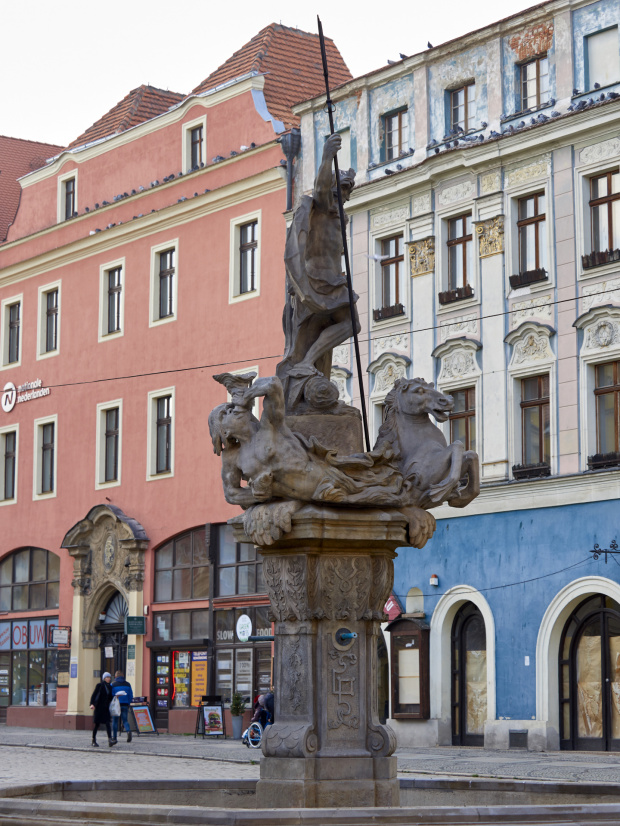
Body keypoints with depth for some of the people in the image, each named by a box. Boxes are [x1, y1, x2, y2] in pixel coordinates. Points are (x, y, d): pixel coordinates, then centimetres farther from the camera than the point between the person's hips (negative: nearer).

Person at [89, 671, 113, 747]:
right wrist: (92, 704, -20)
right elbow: (94, 695, -7)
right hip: (98, 707, -4)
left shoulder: (110, 687, 13)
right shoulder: (100, 685, -2)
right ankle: (94, 740, 14)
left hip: (106, 708, 4)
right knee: (96, 723, 2)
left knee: (107, 723, -9)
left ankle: (110, 739, -20)